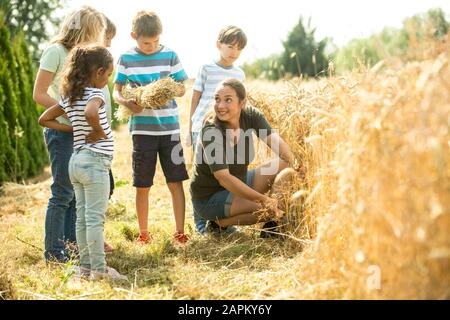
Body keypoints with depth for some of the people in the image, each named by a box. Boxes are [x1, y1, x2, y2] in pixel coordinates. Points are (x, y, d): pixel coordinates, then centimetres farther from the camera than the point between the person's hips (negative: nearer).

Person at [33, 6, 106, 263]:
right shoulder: (56, 52, -10)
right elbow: (39, 94, -14)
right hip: (62, 132, -8)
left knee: (78, 192, 13)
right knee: (63, 193, -4)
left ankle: (71, 245, 24)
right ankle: (54, 253, 3)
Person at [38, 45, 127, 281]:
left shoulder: (69, 97, 11)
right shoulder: (95, 93, -14)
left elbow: (44, 119, 16)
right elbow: (90, 113, -36)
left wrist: (74, 129, 12)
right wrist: (98, 131, -18)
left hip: (76, 160, 8)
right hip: (95, 161, -8)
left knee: (82, 217, 12)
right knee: (95, 217, -5)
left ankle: (86, 266, 19)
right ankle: (99, 269, -1)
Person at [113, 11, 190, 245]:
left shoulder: (170, 56, 1)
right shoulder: (126, 59, 1)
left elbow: (182, 89, 4)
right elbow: (116, 91, 4)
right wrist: (126, 103, -18)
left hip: (169, 127, 0)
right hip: (142, 128, 0)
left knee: (175, 181, 1)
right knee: (142, 185, 7)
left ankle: (180, 231, 9)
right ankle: (143, 233, 20)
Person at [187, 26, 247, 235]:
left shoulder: (239, 74, 10)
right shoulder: (207, 69, 0)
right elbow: (195, 99, 4)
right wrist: (190, 129, 4)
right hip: (202, 129, -3)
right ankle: (200, 220, 9)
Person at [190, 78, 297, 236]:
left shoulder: (251, 115, -7)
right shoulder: (211, 131, -25)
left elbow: (275, 141, -19)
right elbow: (223, 178, -31)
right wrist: (264, 199, -36)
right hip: (210, 197, -7)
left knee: (286, 169, -9)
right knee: (271, 208, -26)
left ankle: (271, 227, -9)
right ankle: (220, 221, -5)